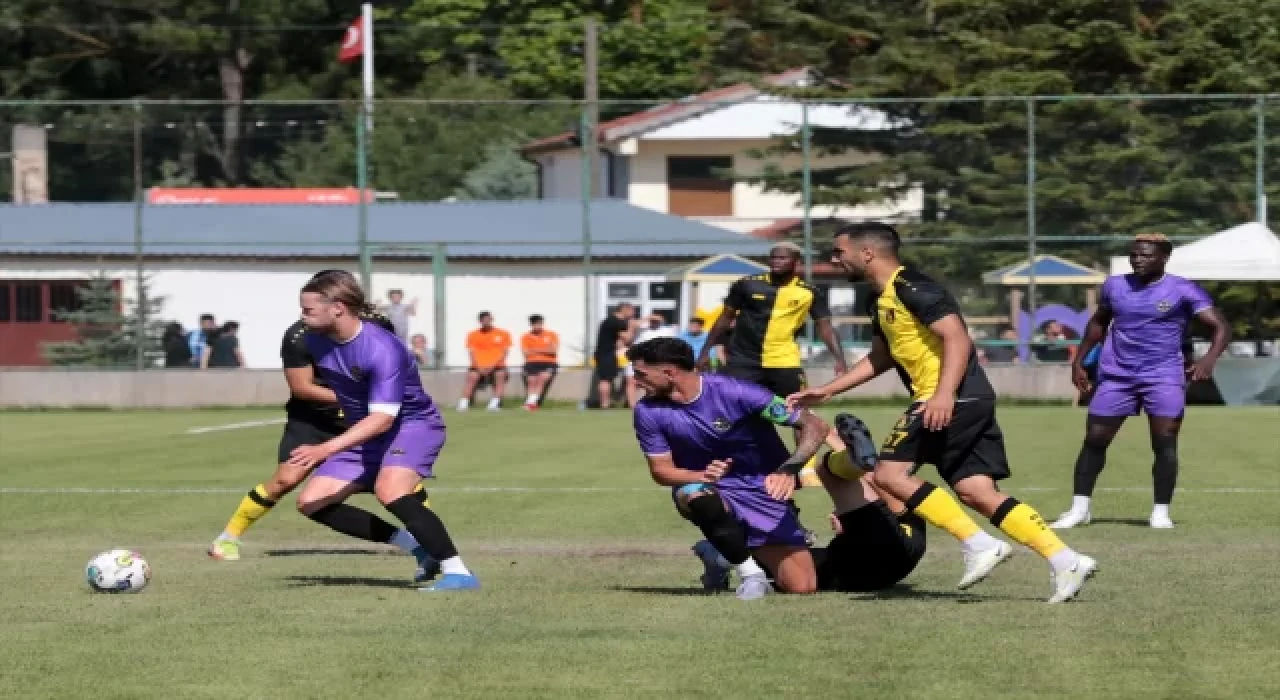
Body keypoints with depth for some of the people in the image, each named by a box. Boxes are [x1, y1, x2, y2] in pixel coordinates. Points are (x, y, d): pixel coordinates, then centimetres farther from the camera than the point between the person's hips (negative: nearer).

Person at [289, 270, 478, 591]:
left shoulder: (382, 350, -30)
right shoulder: (314, 340, -6)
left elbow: (383, 418, -35)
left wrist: (326, 449, -41)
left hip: (414, 424, -9)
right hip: (365, 433, 9)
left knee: (389, 490, -36)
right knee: (311, 502, 0)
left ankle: (457, 572, -30)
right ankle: (418, 546, 3)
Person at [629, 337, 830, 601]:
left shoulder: (735, 393, -21)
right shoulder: (648, 411, -11)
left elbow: (815, 426, -18)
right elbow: (661, 470, -4)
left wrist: (789, 470, -35)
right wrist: (702, 476, -26)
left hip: (764, 489, -1)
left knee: (803, 587, -10)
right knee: (696, 496, -38)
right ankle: (750, 573, -15)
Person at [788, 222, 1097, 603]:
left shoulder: (912, 288, -11)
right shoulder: (880, 299, 20)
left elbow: (957, 337, -20)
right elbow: (879, 358, 33)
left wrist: (944, 394, -31)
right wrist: (826, 391, 30)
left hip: (954, 399, -10)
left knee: (890, 472, -11)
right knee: (978, 493, 2)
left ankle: (979, 545, -14)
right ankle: (1065, 560, -6)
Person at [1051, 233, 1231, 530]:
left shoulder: (1182, 290, -6)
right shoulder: (1115, 285, 7)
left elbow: (1220, 326, -12)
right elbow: (1098, 322, 24)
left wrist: (1210, 357, -30)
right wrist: (1079, 360, 20)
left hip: (1164, 377, -3)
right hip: (1116, 376, 3)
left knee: (1165, 442, -11)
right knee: (1094, 440, 1)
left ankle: (1161, 511, -1)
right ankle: (1080, 508, 10)